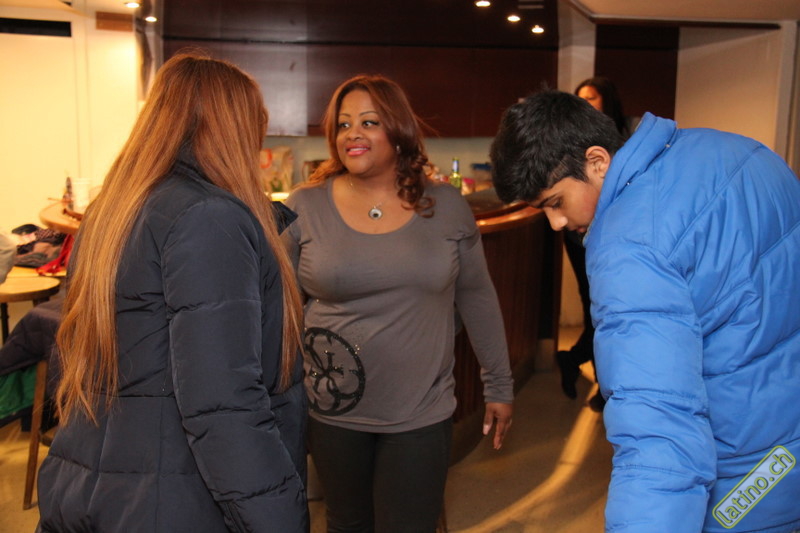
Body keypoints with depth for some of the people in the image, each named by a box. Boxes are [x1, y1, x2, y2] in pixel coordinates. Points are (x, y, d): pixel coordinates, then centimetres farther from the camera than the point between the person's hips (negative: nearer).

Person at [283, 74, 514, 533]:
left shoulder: (447, 206, -3)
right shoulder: (305, 208, -6)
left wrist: (499, 385, 9)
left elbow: (477, 297, 5)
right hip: (333, 412, 1)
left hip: (421, 414, 0)